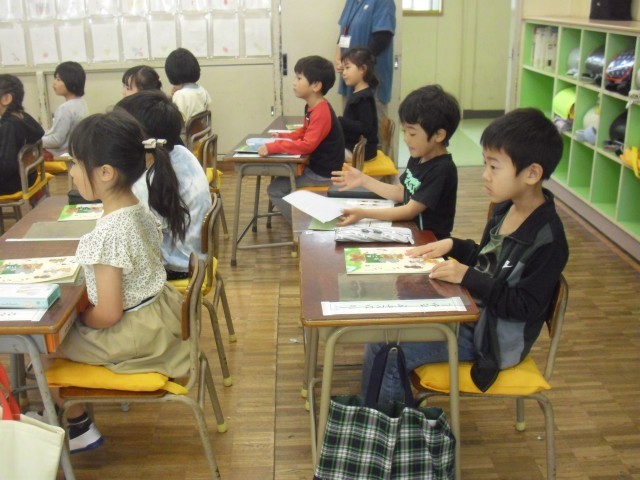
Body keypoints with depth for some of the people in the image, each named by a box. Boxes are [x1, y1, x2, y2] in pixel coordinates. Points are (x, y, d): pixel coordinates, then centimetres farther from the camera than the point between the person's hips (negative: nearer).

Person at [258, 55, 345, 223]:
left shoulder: (321, 113, -26)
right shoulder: (312, 107, 4)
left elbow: (307, 145, -33)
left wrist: (272, 147, -34)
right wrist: (284, 136, 4)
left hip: (324, 174, -10)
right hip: (315, 165, 10)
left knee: (276, 190, -9)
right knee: (279, 180, 20)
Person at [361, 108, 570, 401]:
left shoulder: (547, 239, -24)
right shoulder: (506, 208, 1)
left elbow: (527, 307, -24)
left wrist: (468, 277, -26)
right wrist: (453, 245, -2)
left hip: (495, 338, -9)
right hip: (471, 310, 9)